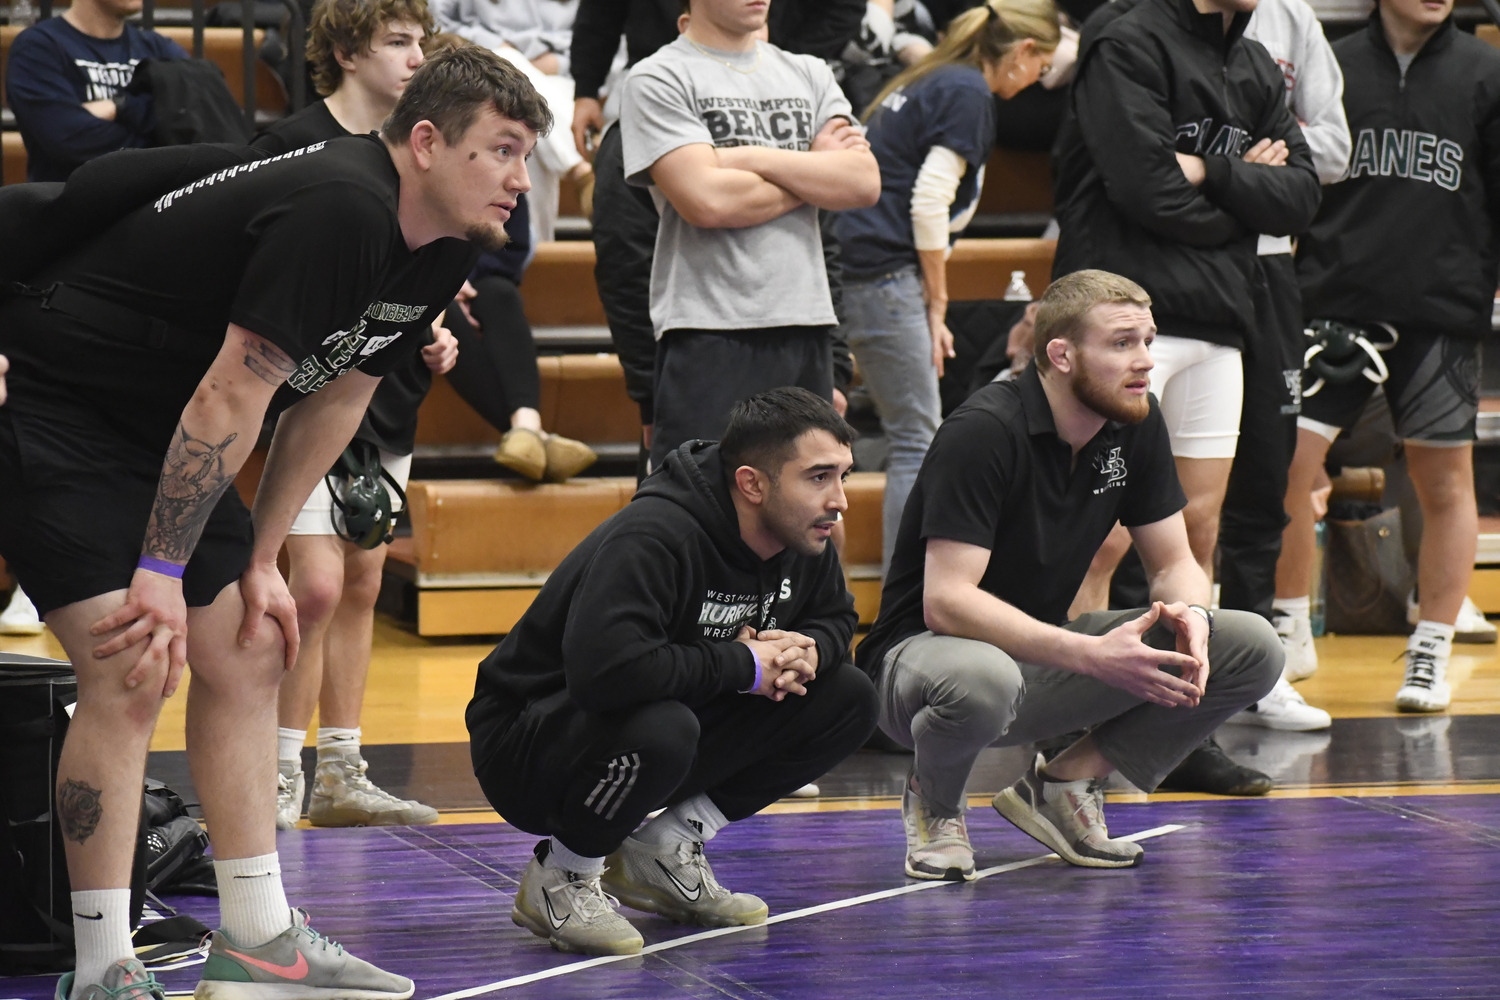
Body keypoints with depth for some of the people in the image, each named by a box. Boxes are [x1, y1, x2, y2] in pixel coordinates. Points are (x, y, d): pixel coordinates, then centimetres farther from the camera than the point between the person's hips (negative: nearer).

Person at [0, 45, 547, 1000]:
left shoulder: (439, 253, 2)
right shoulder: (338, 210, -29)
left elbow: (334, 401, 12)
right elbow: (229, 398, -28)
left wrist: (260, 561, 11)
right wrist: (162, 573, -25)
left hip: (159, 433, 10)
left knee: (247, 655, 10)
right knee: (131, 672, -16)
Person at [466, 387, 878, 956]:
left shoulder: (803, 540, -3)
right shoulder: (653, 538, -30)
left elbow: (834, 616, 17)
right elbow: (606, 668, -44)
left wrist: (807, 651, -10)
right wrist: (743, 665, -29)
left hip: (670, 723, 8)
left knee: (848, 699, -4)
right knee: (660, 728, -41)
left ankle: (663, 851, 4)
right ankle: (561, 877, -11)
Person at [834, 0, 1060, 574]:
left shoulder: (933, 82, 22)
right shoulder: (969, 95, -7)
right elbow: (929, 204, -15)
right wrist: (937, 306, -6)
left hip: (855, 264, 9)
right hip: (885, 274, -9)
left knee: (914, 440, 12)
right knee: (918, 441, -5)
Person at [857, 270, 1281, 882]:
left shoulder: (1135, 424, -2)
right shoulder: (983, 431, -23)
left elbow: (1174, 562, 6)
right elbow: (946, 601, -29)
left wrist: (1189, 613, -20)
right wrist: (1092, 655, -37)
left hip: (1044, 656, 7)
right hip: (925, 648, -6)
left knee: (1253, 647, -10)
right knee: (983, 680, -44)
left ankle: (1062, 784, 1)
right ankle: (934, 802, -7)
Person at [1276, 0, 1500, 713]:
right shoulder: (1332, 67, 4)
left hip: (1443, 312, 0)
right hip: (1332, 301, 0)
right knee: (1283, 462, -4)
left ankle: (1431, 656, 15)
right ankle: (1290, 634, 13)